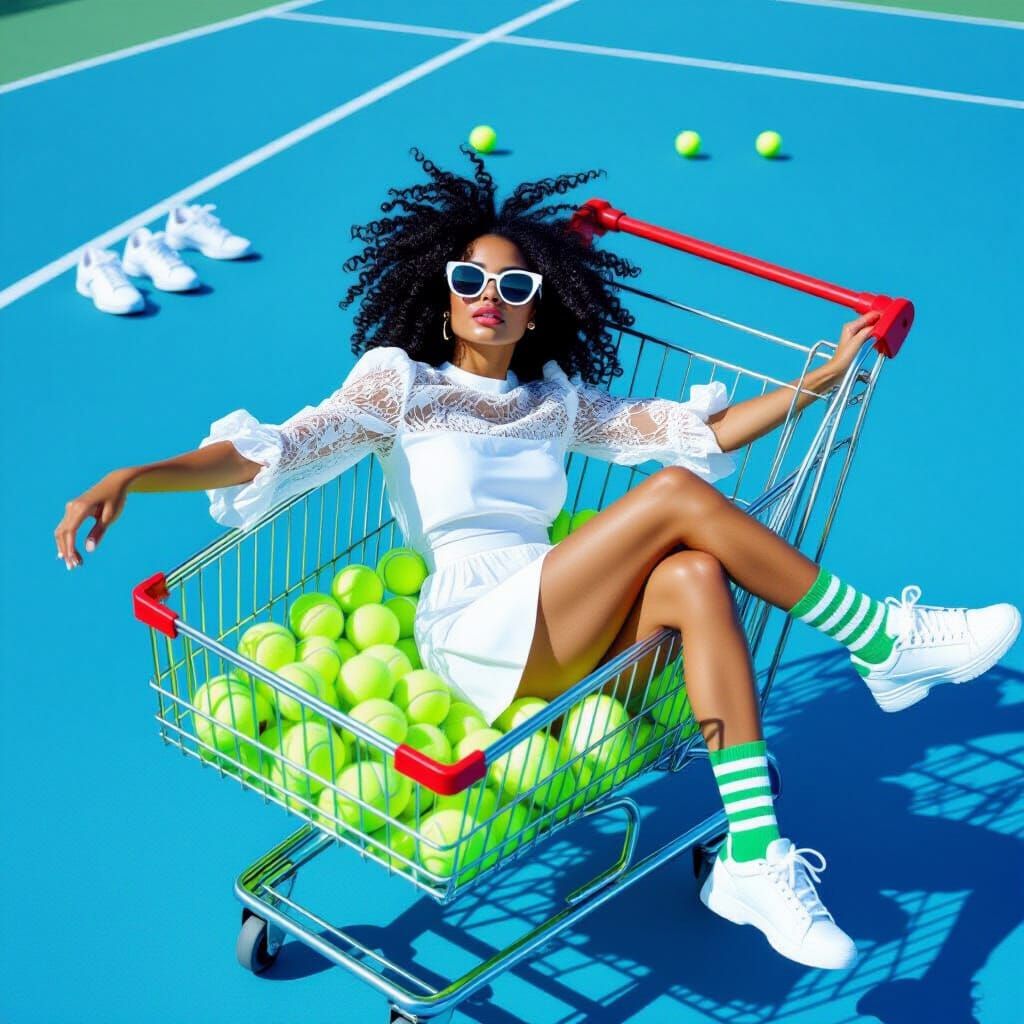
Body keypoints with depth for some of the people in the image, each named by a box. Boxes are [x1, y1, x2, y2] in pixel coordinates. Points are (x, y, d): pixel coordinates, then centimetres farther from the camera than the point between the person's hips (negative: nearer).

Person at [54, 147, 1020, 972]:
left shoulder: (558, 400, 21)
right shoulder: (398, 381, 10)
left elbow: (695, 427, 19)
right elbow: (273, 450, -1)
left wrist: (824, 377, 12)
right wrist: (135, 475, -16)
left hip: (561, 629, 5)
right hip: (473, 629, -5)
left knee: (696, 577, -28)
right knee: (677, 497, -21)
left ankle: (753, 861, -31)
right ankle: (887, 644, -9)